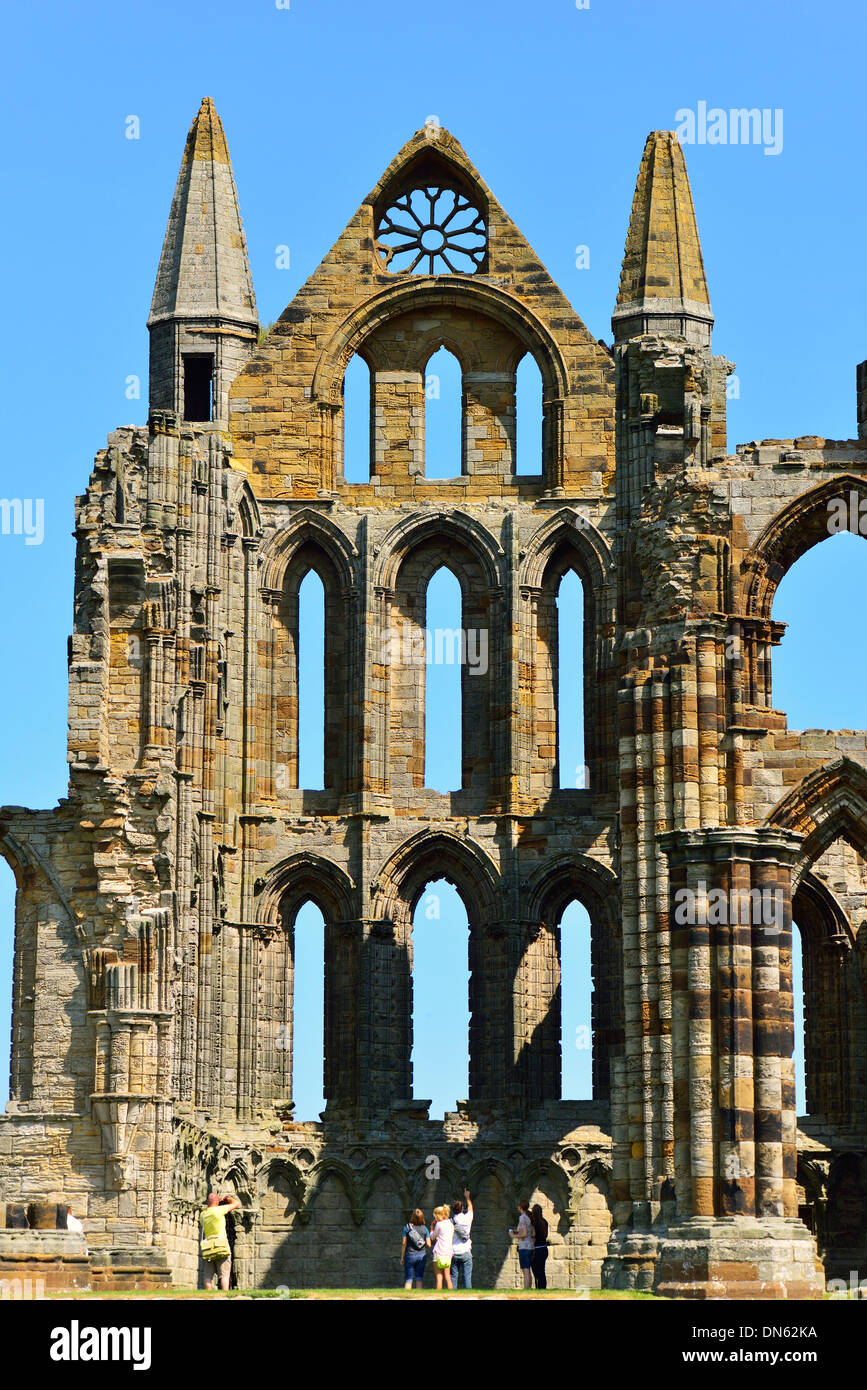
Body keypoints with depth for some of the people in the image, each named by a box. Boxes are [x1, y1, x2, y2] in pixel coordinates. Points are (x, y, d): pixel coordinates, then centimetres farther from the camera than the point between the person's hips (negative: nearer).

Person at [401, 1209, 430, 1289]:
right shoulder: (424, 1229, -2)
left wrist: (402, 1257, 2)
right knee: (419, 1277, 9)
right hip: (422, 1255, 1)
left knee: (408, 1279, 3)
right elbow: (428, 1244, -4)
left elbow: (404, 1243, -5)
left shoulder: (407, 1227, -6)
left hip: (410, 1255, -1)